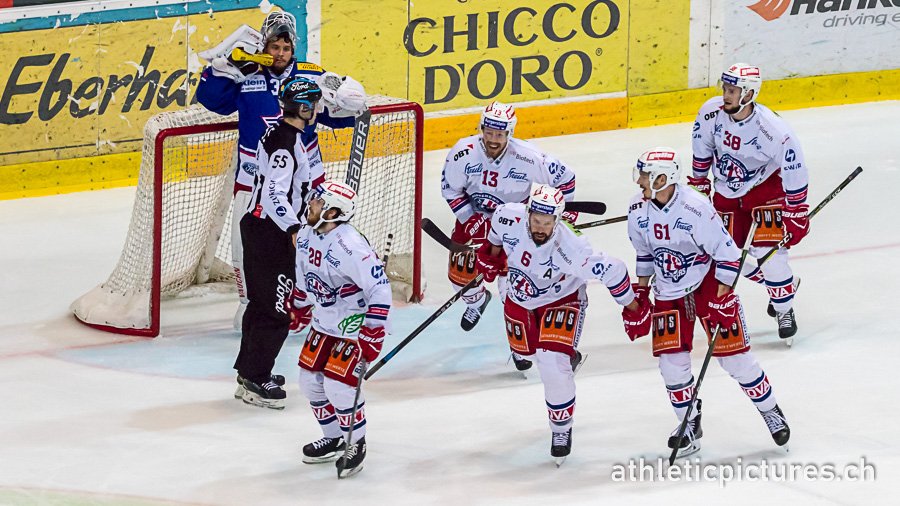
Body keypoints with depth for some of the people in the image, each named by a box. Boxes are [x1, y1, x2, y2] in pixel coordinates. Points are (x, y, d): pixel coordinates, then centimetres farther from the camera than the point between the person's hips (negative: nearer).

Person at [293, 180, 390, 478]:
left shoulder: (350, 246, -29)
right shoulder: (306, 236, -2)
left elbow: (380, 288, -30)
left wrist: (372, 334, -31)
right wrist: (300, 308, 27)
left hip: (354, 326, -9)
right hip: (324, 324, 9)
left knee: (339, 386, -12)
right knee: (310, 380, 10)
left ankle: (356, 445, 9)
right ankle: (334, 439, 29)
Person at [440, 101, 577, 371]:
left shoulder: (527, 157, -28)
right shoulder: (464, 152, -24)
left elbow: (564, 177, -12)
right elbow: (450, 188, -9)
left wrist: (566, 210, -2)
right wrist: (469, 219, -16)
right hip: (474, 214, 3)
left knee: (511, 279, -13)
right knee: (460, 272, 3)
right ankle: (477, 300, 42)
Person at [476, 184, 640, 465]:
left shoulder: (570, 249, -40)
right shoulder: (510, 217, -29)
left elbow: (612, 270, -30)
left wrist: (633, 308, -19)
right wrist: (492, 252, 12)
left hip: (561, 300, -5)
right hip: (520, 298, 5)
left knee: (553, 365, -19)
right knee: (526, 350, 26)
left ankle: (562, 429, 3)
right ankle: (567, 355, 62)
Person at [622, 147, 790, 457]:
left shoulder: (696, 209, -26)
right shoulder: (638, 210, -7)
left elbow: (726, 253, -19)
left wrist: (722, 301, -20)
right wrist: (639, 296, 10)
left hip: (708, 284, -5)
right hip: (668, 294, 5)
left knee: (733, 355, -4)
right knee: (671, 362, -3)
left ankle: (770, 411, 16)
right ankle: (690, 425, 14)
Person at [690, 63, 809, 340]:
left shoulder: (774, 130, -31)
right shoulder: (711, 112, -19)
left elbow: (795, 173, -22)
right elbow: (702, 151, 2)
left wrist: (796, 215, -18)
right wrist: (699, 185, 10)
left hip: (766, 185, -5)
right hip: (727, 190, 5)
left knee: (768, 251, -18)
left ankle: (784, 309, 6)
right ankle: (787, 283, 29)